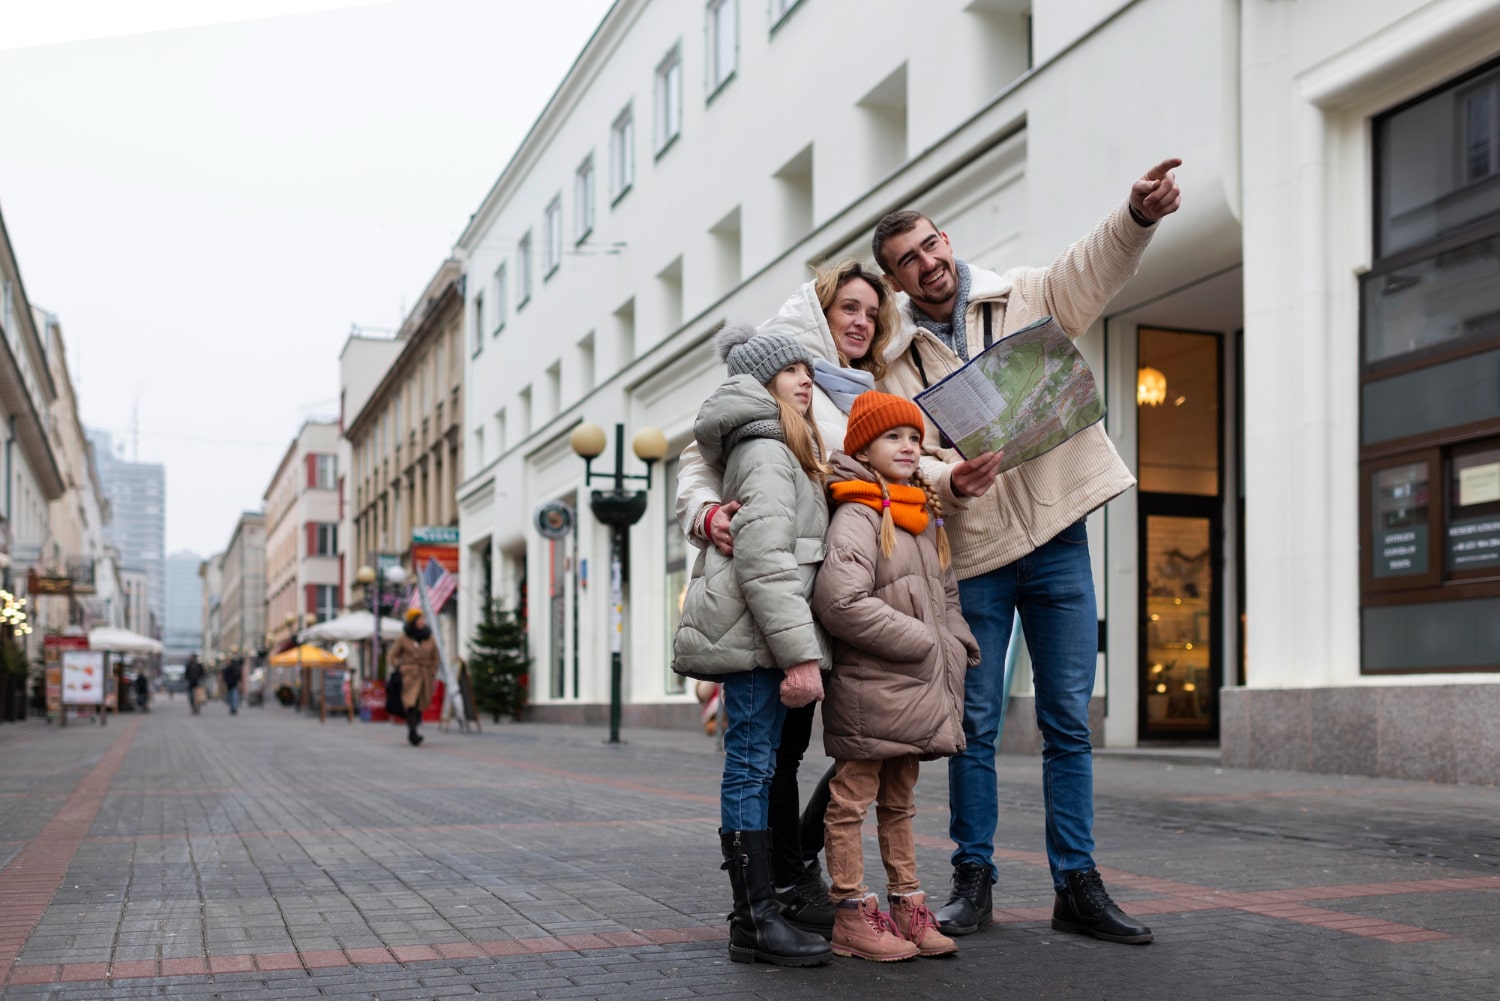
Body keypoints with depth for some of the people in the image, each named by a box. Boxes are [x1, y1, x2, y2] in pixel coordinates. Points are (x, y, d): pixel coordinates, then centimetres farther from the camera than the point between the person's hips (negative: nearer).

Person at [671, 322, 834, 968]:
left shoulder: (783, 450, 25)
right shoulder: (766, 450, -8)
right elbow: (765, 558, -19)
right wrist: (800, 652, -23)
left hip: (748, 631, 10)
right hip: (753, 630, -10)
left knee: (754, 768, 10)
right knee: (752, 766, -8)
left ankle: (754, 912, 15)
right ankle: (756, 922, -5)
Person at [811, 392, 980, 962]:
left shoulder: (926, 519, 16)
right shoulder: (856, 515, -11)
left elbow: (946, 595, 25)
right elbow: (839, 600, -24)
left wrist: (956, 649, 6)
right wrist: (923, 644, -17)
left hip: (918, 689, 9)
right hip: (867, 685, -9)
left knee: (899, 802, 17)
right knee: (852, 800, 1)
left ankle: (908, 908, 25)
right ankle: (853, 918, 8)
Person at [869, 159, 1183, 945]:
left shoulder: (1028, 299, 5)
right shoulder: (898, 362, 5)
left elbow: (1096, 266, -12)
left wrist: (1139, 213, -33)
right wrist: (948, 481, -24)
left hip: (1056, 537, 0)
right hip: (969, 554, 0)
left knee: (1068, 722, 4)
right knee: (973, 725, 5)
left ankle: (1077, 885, 12)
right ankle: (972, 879, 17)